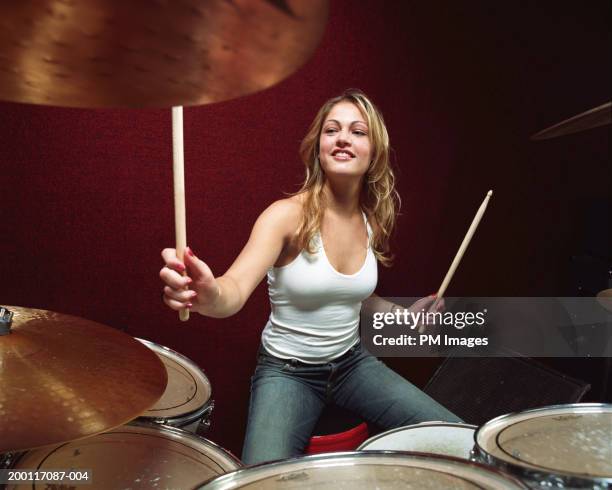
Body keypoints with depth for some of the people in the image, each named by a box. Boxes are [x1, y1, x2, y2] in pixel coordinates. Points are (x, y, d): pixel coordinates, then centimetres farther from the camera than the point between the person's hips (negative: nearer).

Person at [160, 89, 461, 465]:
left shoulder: (372, 221, 0)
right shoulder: (288, 215, -19)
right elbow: (236, 289, -36)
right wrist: (208, 295, -59)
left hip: (352, 361, 6)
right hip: (287, 372, -5)